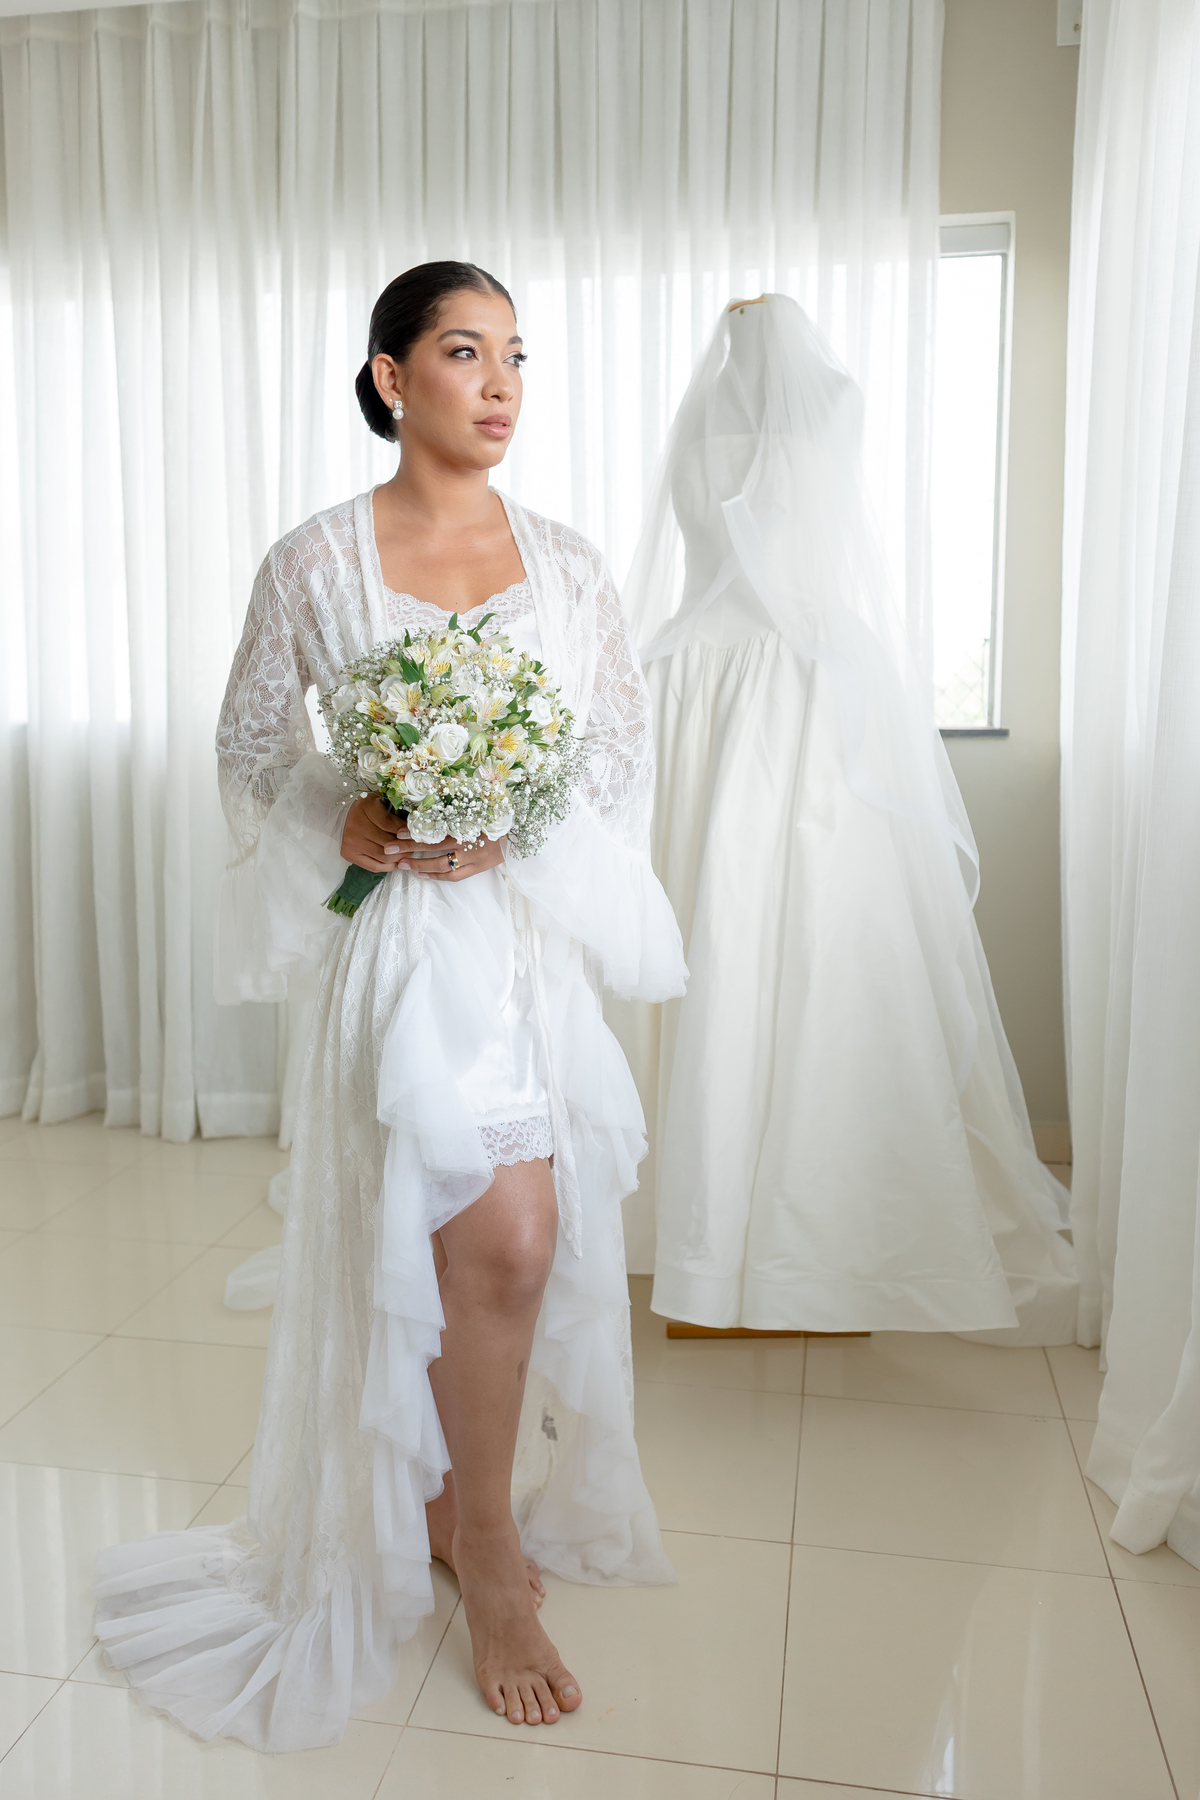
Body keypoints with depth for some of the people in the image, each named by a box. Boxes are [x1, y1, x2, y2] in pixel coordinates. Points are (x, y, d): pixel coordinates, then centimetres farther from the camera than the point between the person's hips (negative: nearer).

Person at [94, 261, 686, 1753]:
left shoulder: (565, 563, 6)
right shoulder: (317, 562, -1)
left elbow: (628, 744, 6)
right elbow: (249, 746, 5)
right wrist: (346, 827, -13)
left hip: (541, 929, 4)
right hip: (406, 938, -4)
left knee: (498, 1247, 13)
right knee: (502, 1241, -11)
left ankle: (450, 1500, 39)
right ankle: (489, 1558, 16)